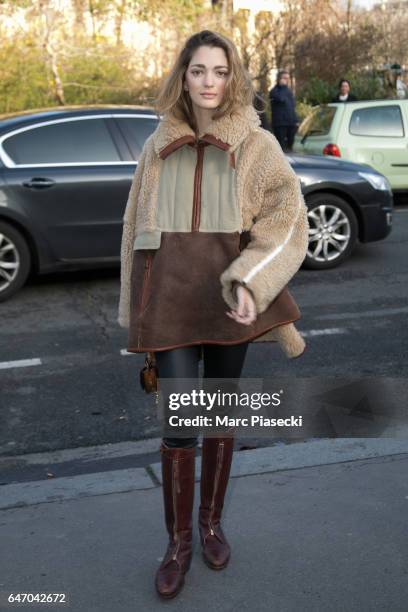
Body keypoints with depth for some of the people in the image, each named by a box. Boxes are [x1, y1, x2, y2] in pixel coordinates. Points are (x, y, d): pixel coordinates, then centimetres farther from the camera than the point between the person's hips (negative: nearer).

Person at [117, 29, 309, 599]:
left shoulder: (257, 146, 0)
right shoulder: (158, 147, 6)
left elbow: (286, 216, -11)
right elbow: (137, 225, 11)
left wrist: (249, 280, -25)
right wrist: (137, 307, 11)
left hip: (228, 297, 0)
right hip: (170, 296, 1)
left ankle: (212, 521, 32)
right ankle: (178, 540, 15)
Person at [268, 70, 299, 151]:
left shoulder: (289, 91, 19)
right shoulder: (274, 91, -5)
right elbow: (281, 98, -26)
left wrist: (296, 120, 16)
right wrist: (283, 86, -14)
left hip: (291, 123, 7)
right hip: (280, 123, -7)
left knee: (290, 145, 9)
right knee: (281, 147, -9)